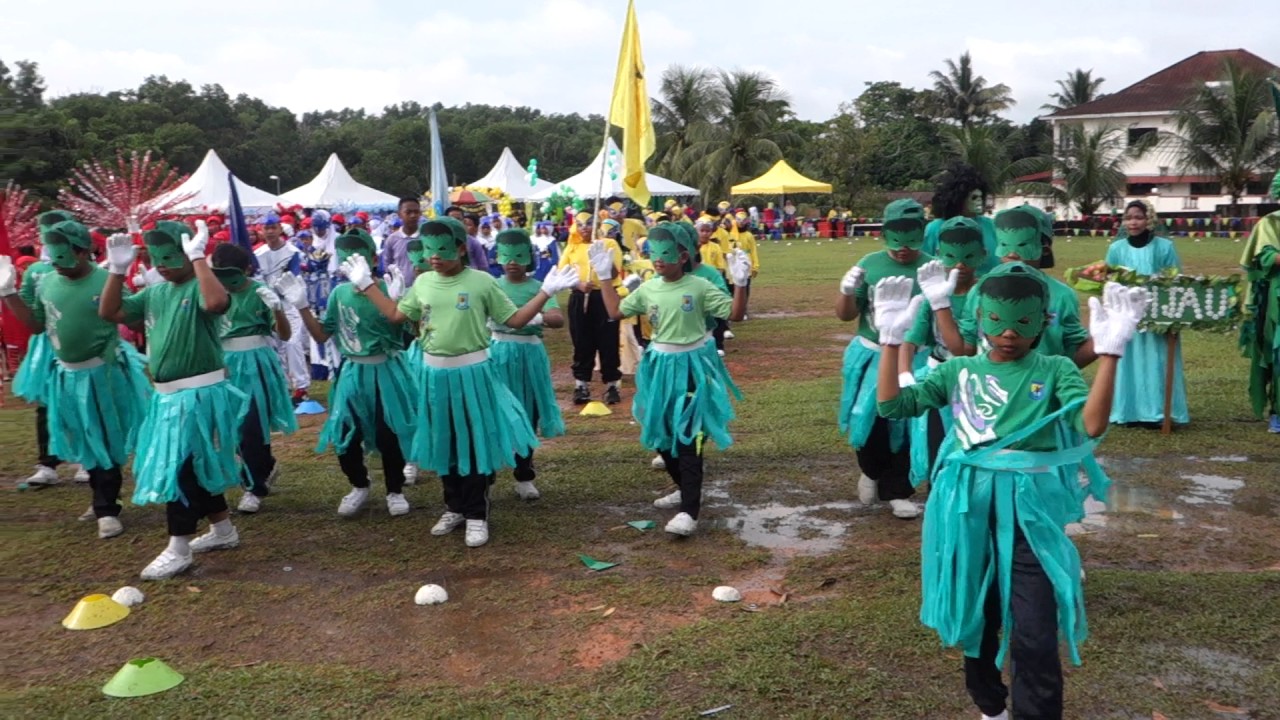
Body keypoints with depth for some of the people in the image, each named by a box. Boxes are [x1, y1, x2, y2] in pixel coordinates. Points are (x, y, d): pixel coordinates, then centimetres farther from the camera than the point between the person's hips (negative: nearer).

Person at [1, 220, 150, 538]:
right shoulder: (46, 283, 2)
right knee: (85, 443, 17)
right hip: (67, 376, 6)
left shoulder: (106, 281, -15)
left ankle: (107, 509, 12)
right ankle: (103, 499, 34)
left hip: (104, 373, -6)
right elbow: (36, 324, 12)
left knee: (105, 442, 3)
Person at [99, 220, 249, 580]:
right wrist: (117, 270, -1)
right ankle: (223, 530, 33)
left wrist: (198, 257, -33)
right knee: (195, 467, 18)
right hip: (166, 395, 9)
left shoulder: (199, 288, -14)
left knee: (180, 469, -5)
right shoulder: (154, 293, 11)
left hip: (199, 394, -9)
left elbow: (217, 303, -38)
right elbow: (108, 312, 9)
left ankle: (178, 549, 6)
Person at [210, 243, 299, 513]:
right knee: (234, 426, 13)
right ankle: (266, 466, 37)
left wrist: (277, 309, -30)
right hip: (227, 364, 6)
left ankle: (256, 488, 12)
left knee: (252, 427, -1)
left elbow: (285, 335, -12)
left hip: (254, 365, -5)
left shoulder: (260, 293, -11)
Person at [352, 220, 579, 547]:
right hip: (434, 374, 4)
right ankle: (455, 507, 32)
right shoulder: (423, 282, 5)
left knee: (475, 443, 3)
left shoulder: (481, 281, -8)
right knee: (444, 443, 15)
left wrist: (546, 291, -13)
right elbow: (397, 316, 16)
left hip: (472, 373, -4)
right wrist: (366, 285, 17)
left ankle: (477, 514, 16)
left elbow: (515, 320, -5)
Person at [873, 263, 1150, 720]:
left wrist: (1109, 352, -25)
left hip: (1031, 512, -3)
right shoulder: (960, 370, 5)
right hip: (968, 509, 3)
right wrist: (891, 339, -11)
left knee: (1035, 639, -5)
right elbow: (892, 405, -3)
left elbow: (1092, 425, -18)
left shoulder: (1055, 370, -1)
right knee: (975, 620, 18)